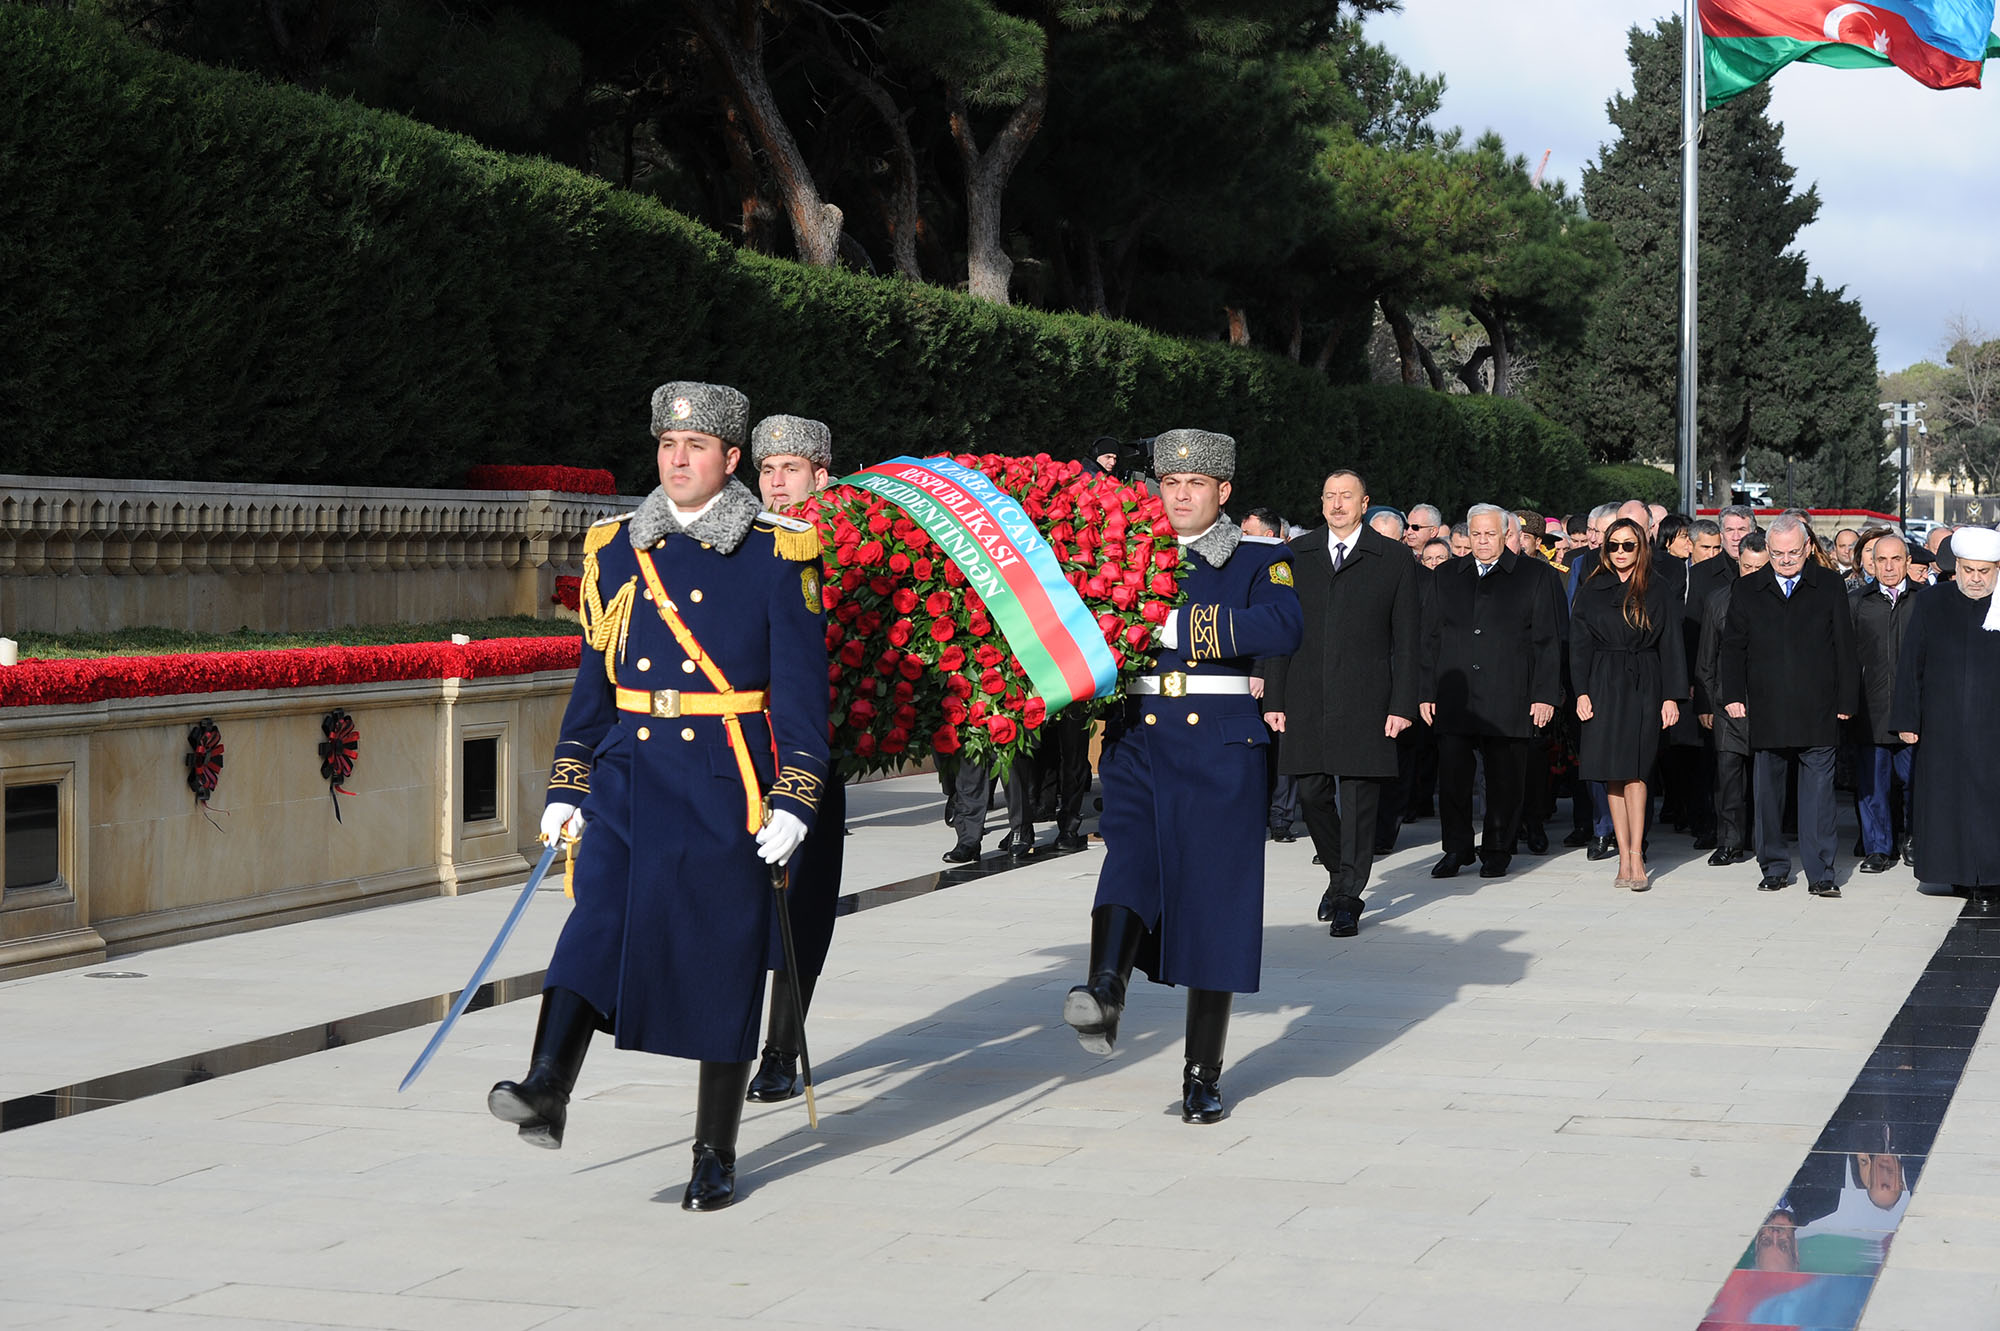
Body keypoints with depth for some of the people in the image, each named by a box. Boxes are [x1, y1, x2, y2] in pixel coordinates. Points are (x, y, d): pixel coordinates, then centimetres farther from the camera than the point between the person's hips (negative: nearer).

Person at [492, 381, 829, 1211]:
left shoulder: (776, 556, -1)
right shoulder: (615, 550, 10)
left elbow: (803, 687, -3)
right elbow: (594, 679, 14)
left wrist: (794, 801, -10)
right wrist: (567, 787, 10)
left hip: (727, 788, -3)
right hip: (629, 777, 3)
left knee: (724, 965, 2)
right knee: (597, 926, -17)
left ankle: (715, 1155, 11)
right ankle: (546, 1092, -32)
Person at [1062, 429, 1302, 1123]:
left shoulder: (1260, 561, 4)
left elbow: (1283, 629, -15)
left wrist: (1184, 627, -21)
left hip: (1220, 750, -2)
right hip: (1139, 741, 2)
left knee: (1212, 897, 0)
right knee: (1130, 855, -25)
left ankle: (1203, 1073, 8)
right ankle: (1104, 994, -47)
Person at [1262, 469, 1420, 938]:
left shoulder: (1394, 558, 3)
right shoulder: (1296, 555, 9)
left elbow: (1406, 638, 2)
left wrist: (1402, 704, -5)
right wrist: (1273, 698, 2)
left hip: (1364, 701, -2)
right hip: (1306, 699, 2)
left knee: (1359, 797, -2)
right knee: (1312, 794, 5)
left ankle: (1348, 897, 6)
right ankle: (1339, 872, 29)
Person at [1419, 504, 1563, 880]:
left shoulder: (1532, 578, 4)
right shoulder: (1448, 577, 13)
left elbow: (1547, 642, 2)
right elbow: (1431, 638, 14)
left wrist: (1544, 694, -4)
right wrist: (1426, 692, 7)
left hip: (1507, 700, -2)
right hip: (1454, 700, 2)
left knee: (1504, 779, 2)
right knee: (1452, 775, -2)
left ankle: (1497, 853, 13)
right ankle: (1456, 849, 10)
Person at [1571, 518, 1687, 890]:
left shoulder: (1659, 594, 4)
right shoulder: (1592, 591, 8)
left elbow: (1670, 648, 3)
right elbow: (1579, 645, 7)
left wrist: (1671, 696, -4)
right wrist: (1582, 691, -3)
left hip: (1643, 687, -2)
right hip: (1603, 687, 2)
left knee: (1634, 772, -10)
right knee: (1614, 775, 1)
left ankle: (1635, 856, -11)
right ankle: (1626, 857, 5)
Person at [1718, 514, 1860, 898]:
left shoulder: (1830, 586, 5)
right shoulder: (1748, 591, 10)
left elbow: (1845, 647, 5)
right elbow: (1733, 648, 11)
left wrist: (1845, 701, 0)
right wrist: (1733, 695, 0)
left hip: (1818, 713, -2)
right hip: (1766, 713, 2)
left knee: (1818, 790, -4)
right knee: (1768, 790, 7)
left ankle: (1820, 873, -1)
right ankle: (1774, 867, 18)